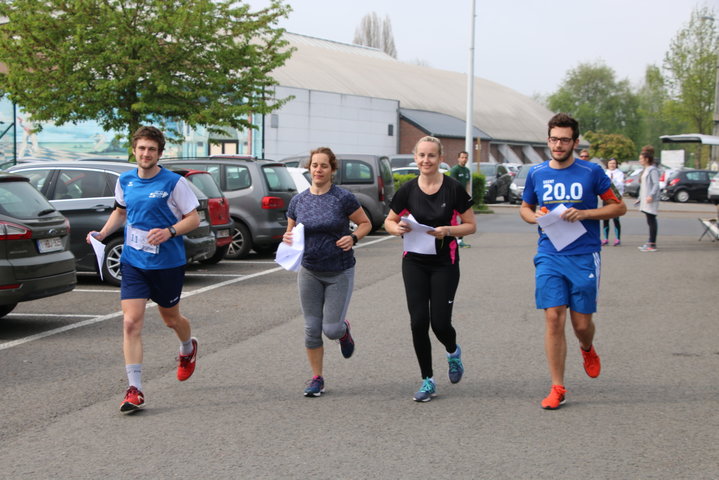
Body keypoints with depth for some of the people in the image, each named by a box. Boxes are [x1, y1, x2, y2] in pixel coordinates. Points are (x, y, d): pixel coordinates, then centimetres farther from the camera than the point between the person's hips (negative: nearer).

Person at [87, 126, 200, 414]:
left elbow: (193, 218, -7)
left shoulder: (174, 183, -10)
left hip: (167, 263, -3)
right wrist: (102, 233, 6)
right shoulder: (125, 181, 4)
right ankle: (134, 390, -9)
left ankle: (188, 349, 52)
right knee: (131, 323, -10)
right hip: (133, 263, 3)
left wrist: (169, 232, -25)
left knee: (170, 319, 16)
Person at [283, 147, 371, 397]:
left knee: (331, 329, -5)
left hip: (340, 272, -3)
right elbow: (290, 231, 12)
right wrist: (287, 238, -11)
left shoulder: (343, 198, -10)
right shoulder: (298, 201, 1)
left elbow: (365, 223, 1)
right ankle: (317, 378, 18)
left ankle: (344, 330, 32)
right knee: (312, 328, 4)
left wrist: (353, 237, -19)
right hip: (309, 272, 3)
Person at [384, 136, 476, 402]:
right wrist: (398, 228, -12)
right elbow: (389, 221, 10)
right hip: (414, 263, 2)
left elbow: (471, 225, -2)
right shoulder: (408, 190, -1)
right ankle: (427, 380, 11)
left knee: (440, 322, -5)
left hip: (445, 263, -2)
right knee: (418, 321, -4)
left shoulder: (453, 188, -7)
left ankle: (453, 352, 33)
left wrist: (447, 230, -19)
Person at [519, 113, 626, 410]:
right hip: (549, 256, 2)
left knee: (582, 323, 3)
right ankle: (557, 389, 1)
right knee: (553, 319, -7)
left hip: (584, 256, -1)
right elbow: (525, 208, 21)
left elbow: (619, 207, 2)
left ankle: (587, 349, 41)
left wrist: (584, 213, -12)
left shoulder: (591, 172, -1)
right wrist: (535, 216, -3)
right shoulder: (536, 173, 7)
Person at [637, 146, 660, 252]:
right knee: (650, 221, 11)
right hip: (645, 199, 10)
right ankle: (650, 242, 15)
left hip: (651, 200, -10)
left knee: (651, 221, -8)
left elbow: (656, 184, -19)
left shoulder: (653, 170, -11)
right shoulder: (645, 170, 18)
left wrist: (651, 195, -29)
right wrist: (640, 198, 22)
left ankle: (652, 244, -8)